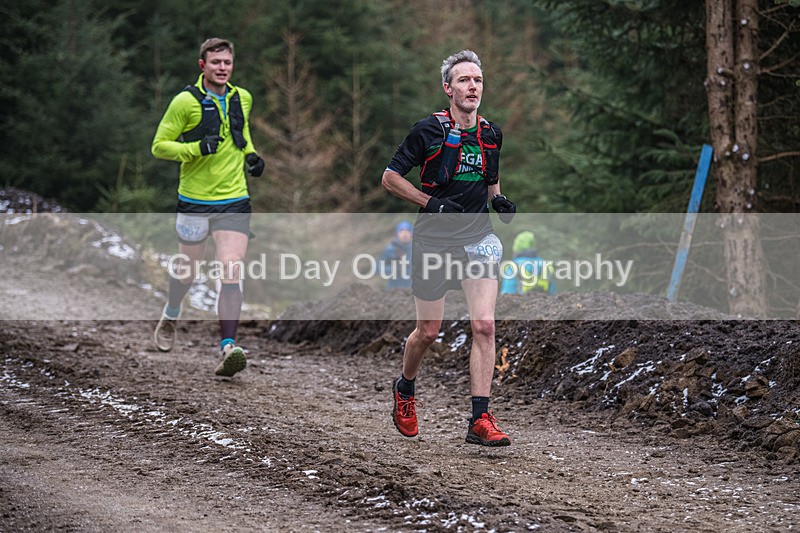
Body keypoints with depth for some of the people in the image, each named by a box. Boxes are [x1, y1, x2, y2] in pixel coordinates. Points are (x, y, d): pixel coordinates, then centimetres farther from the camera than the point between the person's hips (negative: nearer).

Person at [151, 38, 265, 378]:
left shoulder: (242, 98, 7)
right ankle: (170, 316, 46)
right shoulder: (186, 101, -9)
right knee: (187, 270, 13)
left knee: (231, 274, -13)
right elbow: (159, 146, -7)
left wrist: (250, 155, 7)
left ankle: (228, 349, -17)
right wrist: (197, 148, -21)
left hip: (234, 201, 2)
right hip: (195, 201, -2)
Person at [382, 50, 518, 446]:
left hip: (478, 239, 3)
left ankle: (480, 421, -13)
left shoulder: (491, 134, 6)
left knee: (484, 325, -13)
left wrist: (499, 201, 1)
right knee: (428, 332, 7)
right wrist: (431, 202, -16)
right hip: (433, 242, -3)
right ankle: (404, 390, 38)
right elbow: (390, 178, -5)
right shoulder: (430, 130, -9)